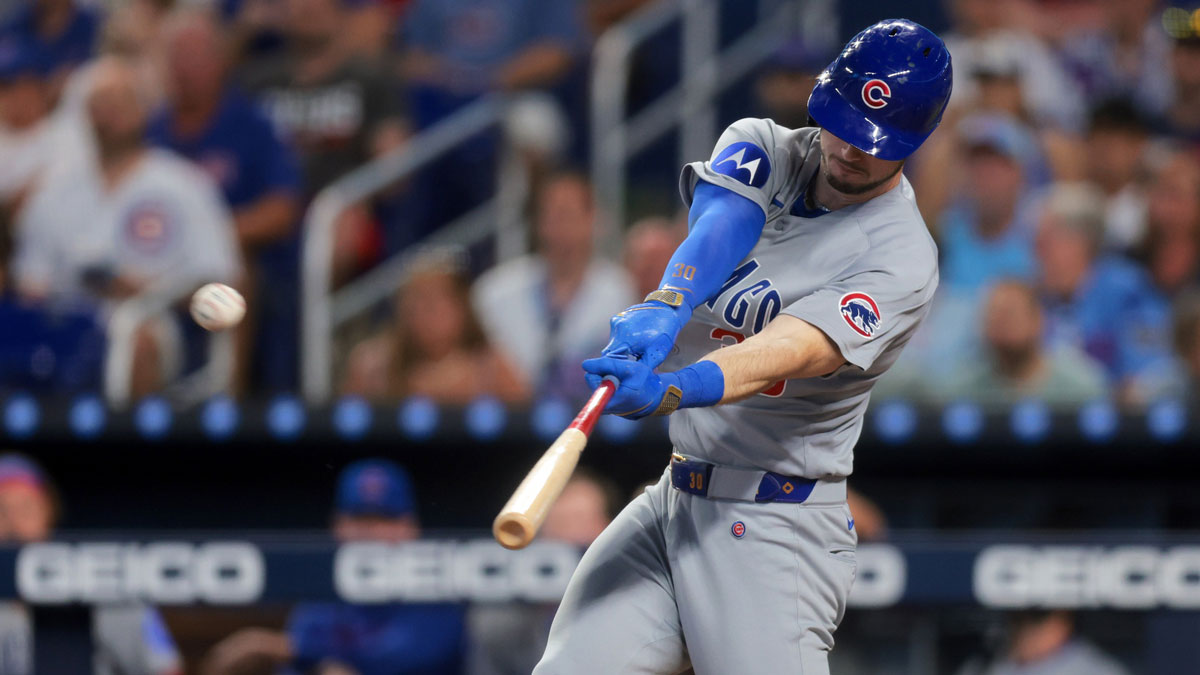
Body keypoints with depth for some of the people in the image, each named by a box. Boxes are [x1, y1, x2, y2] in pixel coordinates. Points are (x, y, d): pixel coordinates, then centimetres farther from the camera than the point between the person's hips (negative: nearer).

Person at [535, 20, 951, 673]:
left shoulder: (900, 257, -13)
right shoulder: (764, 149, 6)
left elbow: (791, 351, -28)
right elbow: (719, 224, -16)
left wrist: (669, 391, -46)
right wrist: (668, 304, -39)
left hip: (776, 531, -5)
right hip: (674, 499, 6)